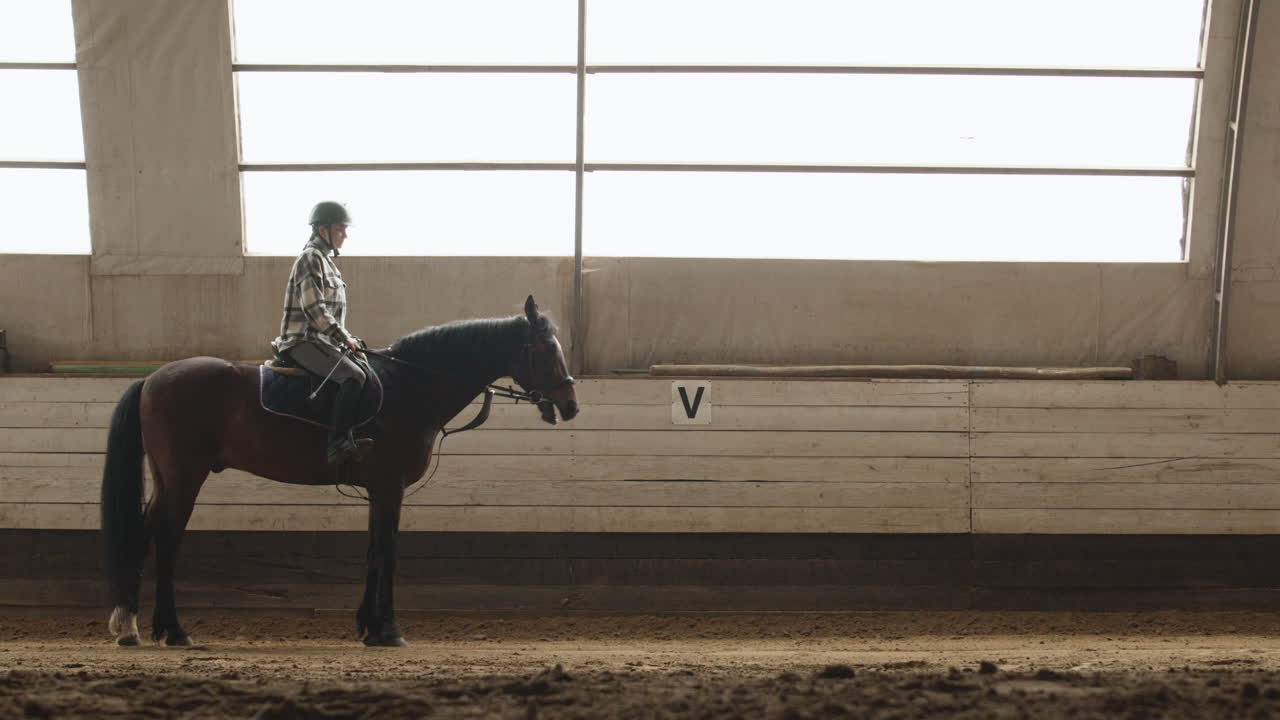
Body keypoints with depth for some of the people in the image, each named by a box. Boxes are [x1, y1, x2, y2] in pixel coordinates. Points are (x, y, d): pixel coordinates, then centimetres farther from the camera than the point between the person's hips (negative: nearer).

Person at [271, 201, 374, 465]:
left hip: (322, 339, 10)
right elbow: (313, 307, -18)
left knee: (369, 370, 6)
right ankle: (338, 444, -28)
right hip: (302, 340, -10)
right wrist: (343, 336, -16)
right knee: (353, 376, -26)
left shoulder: (326, 260, 19)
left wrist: (345, 337, 14)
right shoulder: (311, 258, -10)